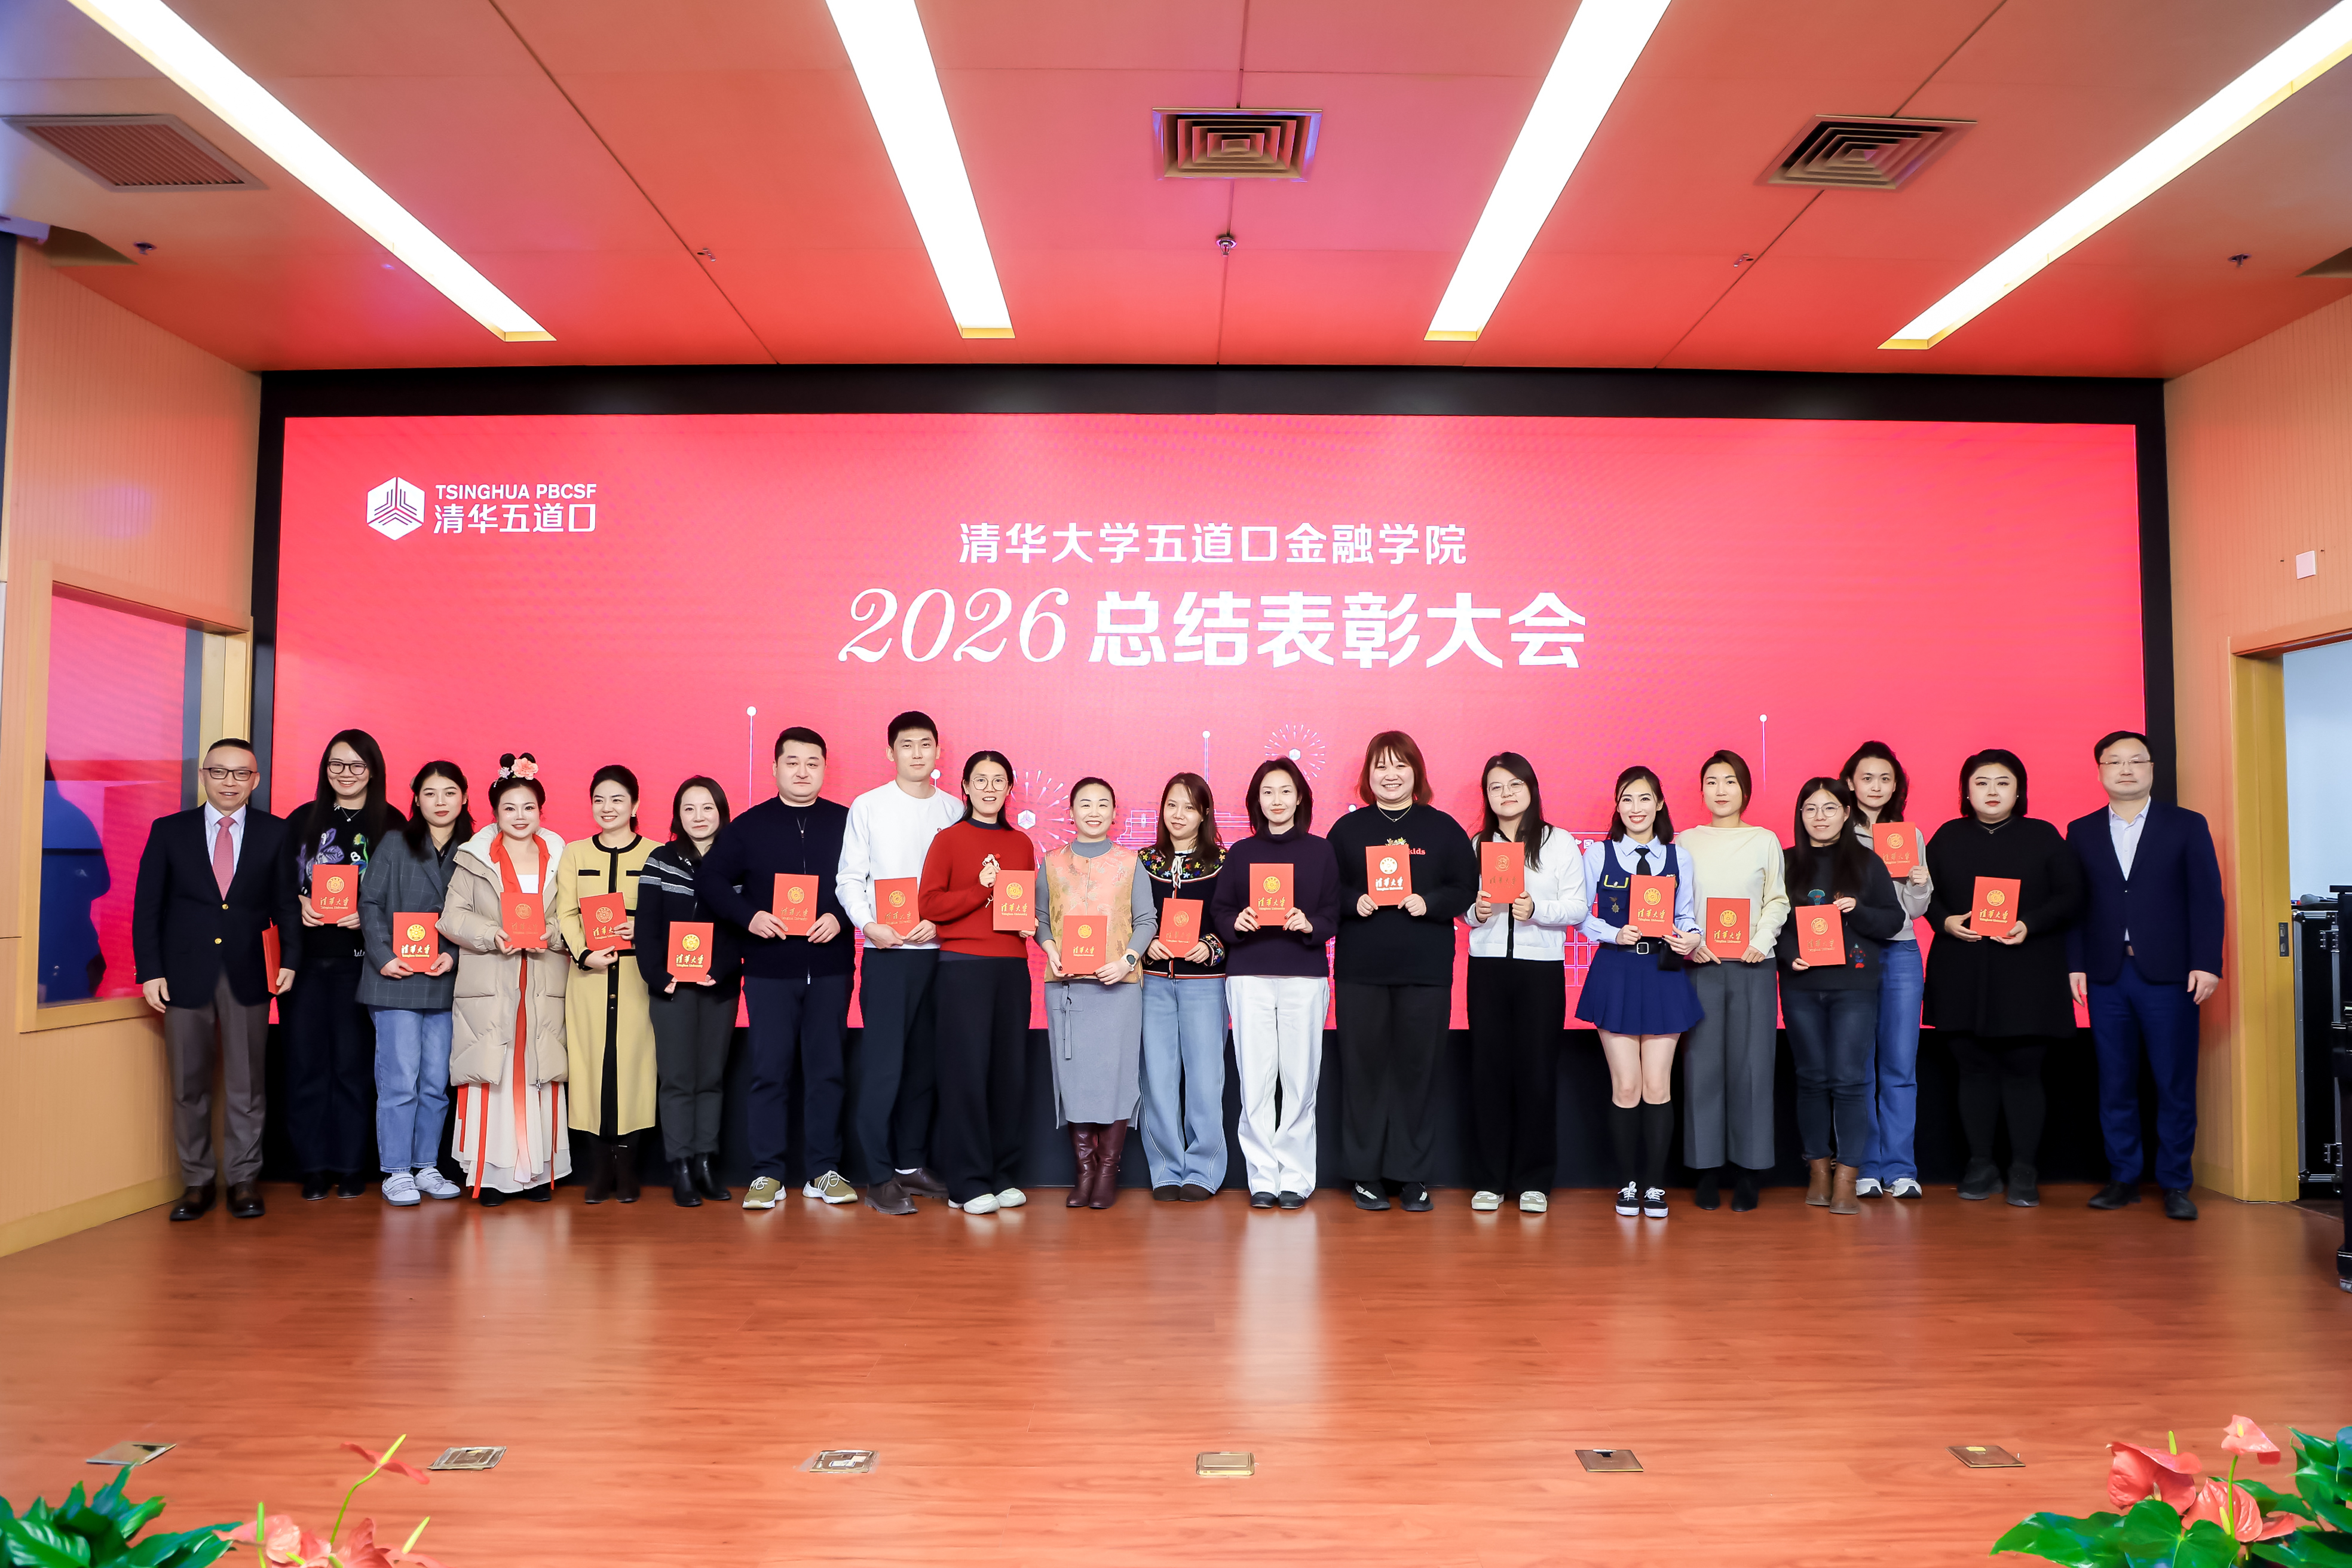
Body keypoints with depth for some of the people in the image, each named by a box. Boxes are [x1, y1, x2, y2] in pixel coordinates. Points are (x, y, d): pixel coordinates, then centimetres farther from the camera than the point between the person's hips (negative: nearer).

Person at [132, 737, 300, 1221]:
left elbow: (287, 902, 4)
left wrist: (290, 959, -7)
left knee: (247, 1083, 4)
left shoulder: (276, 833, 5)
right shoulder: (169, 831, 6)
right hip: (185, 973, 1)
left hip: (247, 974, -1)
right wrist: (150, 971, -3)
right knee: (189, 1084, 6)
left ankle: (244, 1180, 14)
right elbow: (147, 906, 5)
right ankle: (197, 1181, 17)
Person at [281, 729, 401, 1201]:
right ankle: (314, 1166, 13)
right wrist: (300, 903, -9)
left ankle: (351, 1166, 11)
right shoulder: (302, 820, 10)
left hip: (359, 960, -2)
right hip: (305, 957, 2)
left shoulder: (391, 824, 2)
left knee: (354, 1063, 2)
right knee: (305, 1060, 3)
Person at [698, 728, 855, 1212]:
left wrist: (840, 917, -13)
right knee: (769, 1071, 2)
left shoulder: (846, 822, 4)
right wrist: (749, 916, -11)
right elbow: (710, 880, 3)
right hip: (769, 968, 0)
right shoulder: (749, 825, 5)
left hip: (830, 967, 0)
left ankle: (824, 1172, 13)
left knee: (826, 1069, 5)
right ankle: (766, 1173, 11)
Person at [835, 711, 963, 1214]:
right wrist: (869, 924, -14)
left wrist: (940, 921, -9)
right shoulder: (868, 807, 2)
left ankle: (912, 1165, 20)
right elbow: (849, 879, 1)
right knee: (883, 1064, -5)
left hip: (940, 949, 3)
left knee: (925, 1064, 9)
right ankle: (879, 1177, 3)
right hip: (887, 951, -3)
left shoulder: (954, 810, 8)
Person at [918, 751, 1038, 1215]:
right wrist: (982, 890, -12)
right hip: (963, 964, -4)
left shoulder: (1021, 843, 15)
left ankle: (1004, 1175, 14)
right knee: (967, 1069, -3)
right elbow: (929, 904, -5)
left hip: (1012, 966, 4)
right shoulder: (949, 840, 3)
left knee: (1011, 1068, 2)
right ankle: (967, 1183, 4)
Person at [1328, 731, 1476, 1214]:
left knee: (1418, 1067, 1)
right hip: (1360, 969, 1)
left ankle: (1413, 1177, 11)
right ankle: (1366, 1173, 12)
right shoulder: (1347, 829, 9)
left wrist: (1428, 903, -13)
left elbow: (1467, 889, 3)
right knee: (1363, 1067, 1)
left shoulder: (1444, 828, 8)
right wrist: (1354, 902, -12)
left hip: (1426, 970, 0)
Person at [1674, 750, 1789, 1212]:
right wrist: (1689, 943, -10)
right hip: (1701, 965, 0)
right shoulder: (1685, 842, 8)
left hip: (1752, 966, 0)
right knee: (1703, 1065, -1)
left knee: (1751, 1065, -1)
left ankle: (1748, 1172, 8)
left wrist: (1761, 941, -9)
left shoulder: (1765, 841, 9)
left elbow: (1777, 901, 7)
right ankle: (1707, 1170, 8)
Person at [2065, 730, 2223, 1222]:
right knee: (2115, 1084, 6)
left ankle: (2175, 1185, 11)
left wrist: (2206, 963, -8)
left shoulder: (2187, 826, 5)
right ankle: (2123, 1178, 14)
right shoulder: (2082, 832, 11)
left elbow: (2206, 899, 0)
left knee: (2175, 1084, 1)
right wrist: (2075, 964, 0)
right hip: (2107, 976, 2)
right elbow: (2074, 904, 8)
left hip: (2168, 974, -2)